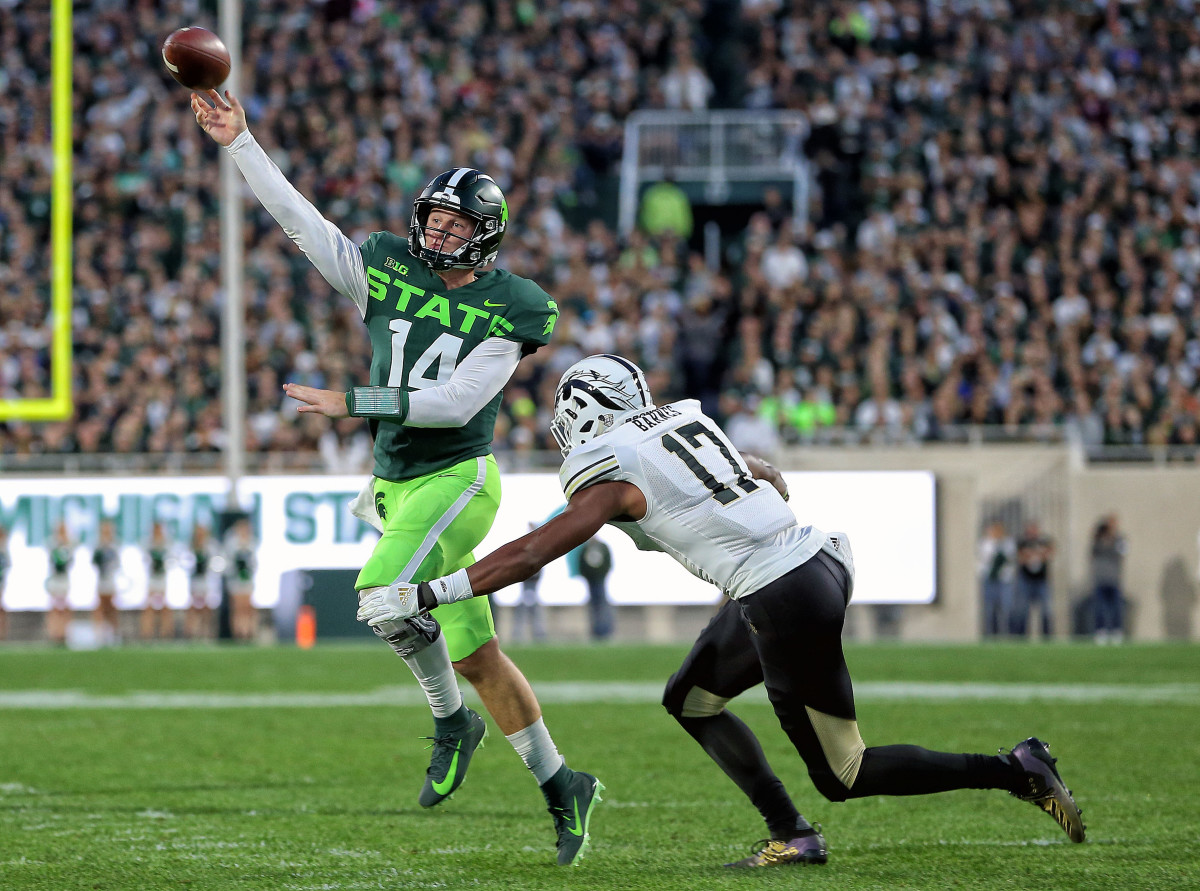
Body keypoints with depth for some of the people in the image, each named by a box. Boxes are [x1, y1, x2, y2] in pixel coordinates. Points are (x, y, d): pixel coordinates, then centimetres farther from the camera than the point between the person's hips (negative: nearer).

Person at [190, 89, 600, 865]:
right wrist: (241, 143, -1)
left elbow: (456, 401, -16)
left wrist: (353, 403, -18)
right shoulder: (389, 275, 6)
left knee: (384, 591, -28)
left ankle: (451, 720, -5)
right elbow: (301, 220, 5)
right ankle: (562, 787, 17)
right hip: (400, 485, 6)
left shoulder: (506, 310, -7)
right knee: (476, 656, 7)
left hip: (458, 478, -6)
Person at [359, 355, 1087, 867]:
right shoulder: (680, 421, 14)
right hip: (819, 555, 9)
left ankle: (1016, 772, 0)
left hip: (787, 600, -9)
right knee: (690, 700, 19)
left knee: (843, 776, 4)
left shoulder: (610, 472, -9)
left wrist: (425, 595, -11)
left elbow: (527, 556, -14)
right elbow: (772, 478, 26)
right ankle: (792, 836, 16)